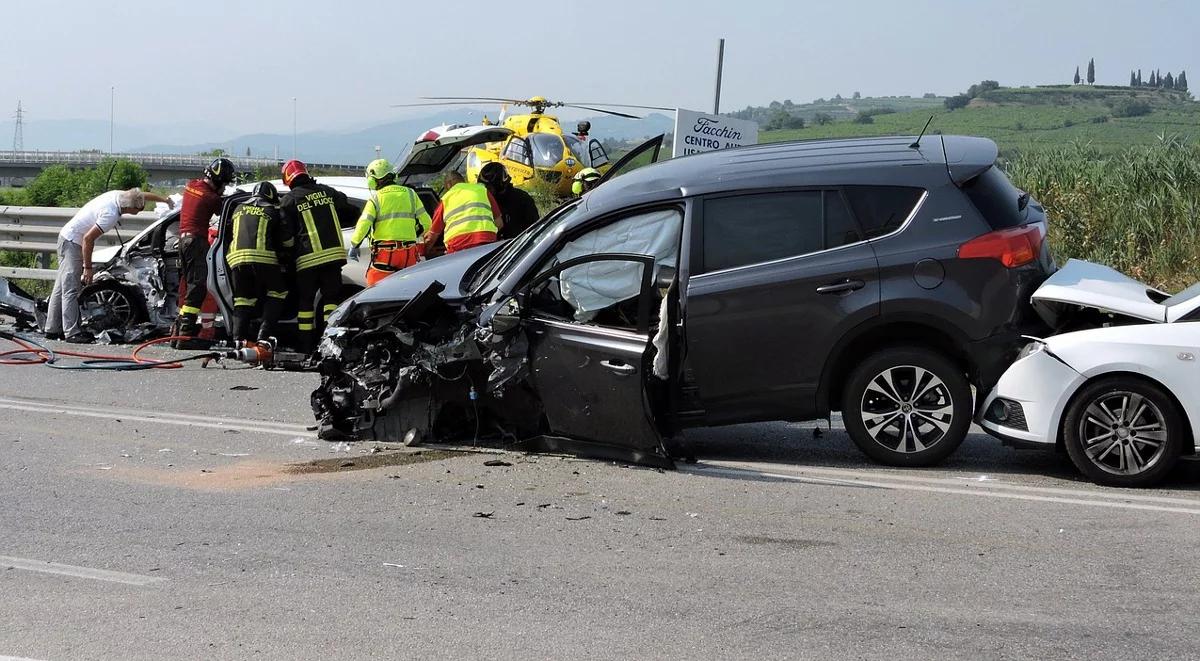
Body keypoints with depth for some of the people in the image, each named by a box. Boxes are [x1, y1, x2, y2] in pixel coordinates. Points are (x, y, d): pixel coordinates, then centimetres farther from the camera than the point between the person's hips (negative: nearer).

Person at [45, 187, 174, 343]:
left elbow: (143, 195, 17)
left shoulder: (118, 195, -3)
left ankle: (53, 329, 19)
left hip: (68, 236, 10)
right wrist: (88, 267, -21)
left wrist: (164, 199, 32)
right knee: (70, 290, -12)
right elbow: (88, 238, -28)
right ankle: (72, 333, -15)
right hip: (72, 241, -10)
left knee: (62, 287, 13)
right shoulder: (111, 215, -29)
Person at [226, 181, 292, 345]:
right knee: (278, 294, 10)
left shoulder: (239, 209, 23)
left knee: (243, 299, 12)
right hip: (263, 258, -4)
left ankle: (239, 336, -4)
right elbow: (287, 240, 12)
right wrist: (284, 251, 33)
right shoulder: (272, 211, 11)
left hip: (237, 258, 4)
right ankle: (265, 334, -2)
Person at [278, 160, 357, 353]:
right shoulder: (327, 192, 9)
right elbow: (351, 212, 15)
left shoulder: (289, 200, -1)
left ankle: (306, 344, 7)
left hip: (307, 258, -2)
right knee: (331, 297, 8)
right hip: (333, 254, 2)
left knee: (305, 301, 8)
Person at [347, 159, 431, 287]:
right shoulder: (410, 194, 10)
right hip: (409, 253, 4)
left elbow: (363, 224, -10)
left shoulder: (376, 198, -2)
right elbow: (426, 222, 11)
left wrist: (354, 245, 1)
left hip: (385, 253, -4)